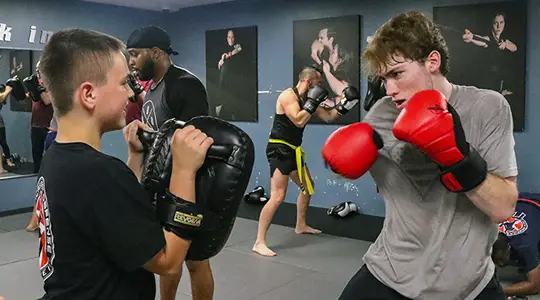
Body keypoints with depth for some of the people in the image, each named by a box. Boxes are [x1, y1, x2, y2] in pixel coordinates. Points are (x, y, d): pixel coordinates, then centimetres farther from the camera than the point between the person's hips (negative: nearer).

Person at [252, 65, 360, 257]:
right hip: (279, 149, -10)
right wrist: (313, 102, -20)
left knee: (307, 186, 23)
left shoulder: (307, 98, 11)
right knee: (278, 197, -18)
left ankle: (300, 226, 41)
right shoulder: (288, 96, -15)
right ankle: (259, 242, -15)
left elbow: (327, 117, 17)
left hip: (292, 150, 10)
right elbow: (299, 121, -27)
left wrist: (343, 104, 6)